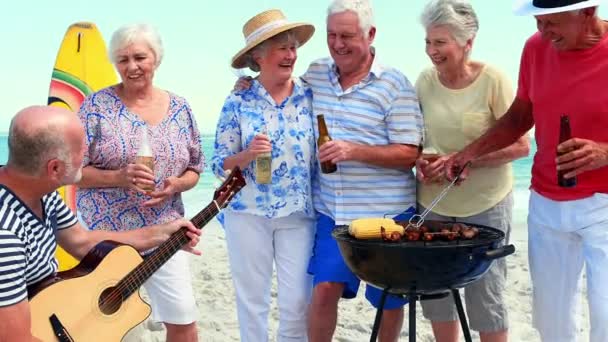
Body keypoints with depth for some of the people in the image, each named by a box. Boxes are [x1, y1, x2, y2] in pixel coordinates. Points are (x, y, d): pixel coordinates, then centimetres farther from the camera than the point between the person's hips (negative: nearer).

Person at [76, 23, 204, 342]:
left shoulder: (179, 108, 5)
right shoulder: (98, 105, -5)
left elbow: (194, 170, 11)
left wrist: (176, 184, -11)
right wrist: (119, 177, -22)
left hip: (163, 232, 3)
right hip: (104, 232, -2)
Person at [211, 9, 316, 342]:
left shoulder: (311, 97, 1)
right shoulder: (238, 101, -3)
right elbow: (219, 163, -2)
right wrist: (248, 154, -21)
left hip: (298, 214, 1)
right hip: (247, 213, -1)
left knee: (298, 301, 3)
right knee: (251, 298, 10)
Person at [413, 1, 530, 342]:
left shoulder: (493, 80, -12)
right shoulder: (426, 80, 1)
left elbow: (520, 146, -11)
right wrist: (420, 161, -7)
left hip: (484, 207, -4)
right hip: (432, 205, 4)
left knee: (485, 299, 5)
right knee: (435, 294, 12)